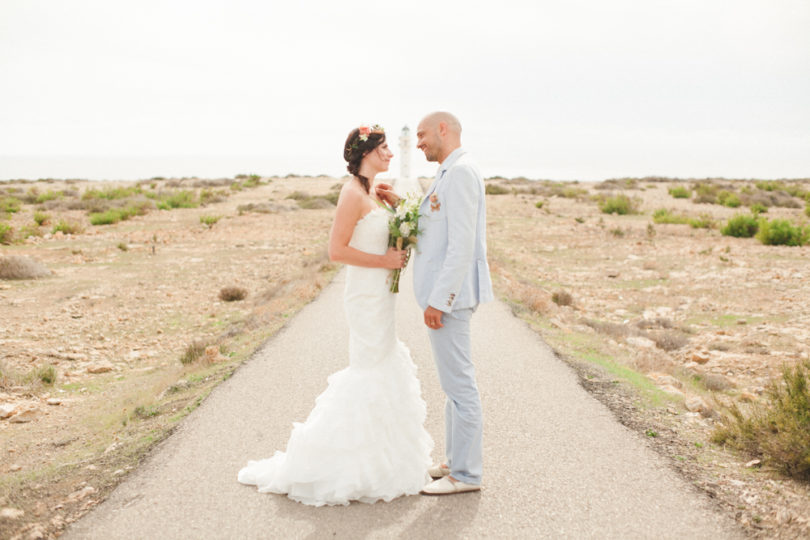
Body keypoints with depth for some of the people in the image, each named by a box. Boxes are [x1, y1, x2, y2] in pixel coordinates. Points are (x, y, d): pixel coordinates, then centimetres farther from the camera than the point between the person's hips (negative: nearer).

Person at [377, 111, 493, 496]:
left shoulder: (460, 172, -14)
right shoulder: (450, 174, 18)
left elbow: (462, 243, -22)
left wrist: (438, 300, -22)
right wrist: (398, 205, 13)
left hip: (448, 294, -11)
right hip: (445, 292, 11)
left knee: (458, 382, -4)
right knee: (454, 381, 16)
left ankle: (466, 474, 5)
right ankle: (456, 461, 27)